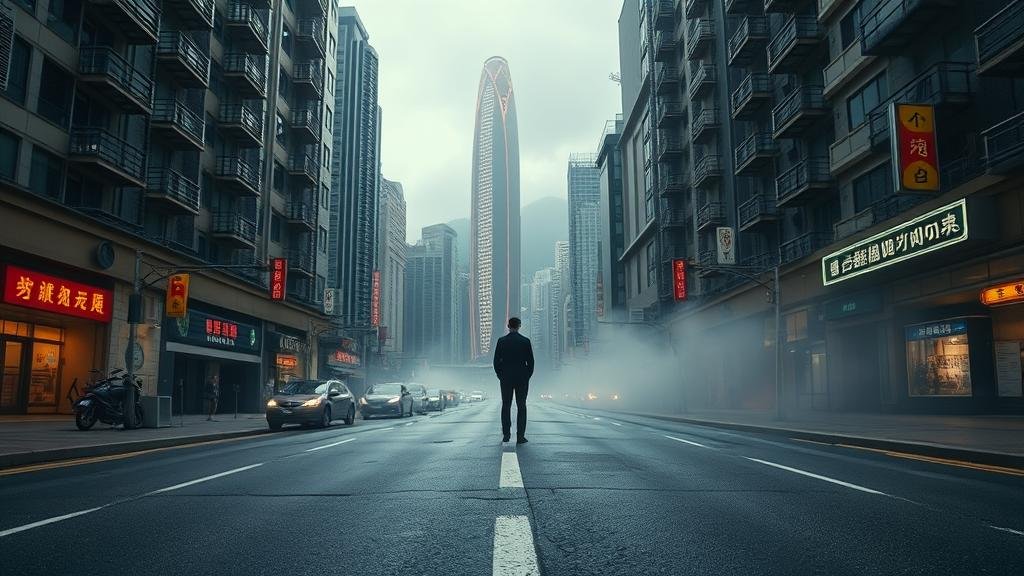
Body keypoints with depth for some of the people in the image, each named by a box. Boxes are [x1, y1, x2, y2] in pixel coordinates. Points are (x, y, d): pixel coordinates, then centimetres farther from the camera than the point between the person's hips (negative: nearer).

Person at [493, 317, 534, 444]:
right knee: (521, 407, 3)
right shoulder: (525, 341, -4)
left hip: (506, 379, 1)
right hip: (522, 378, -1)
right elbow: (530, 361, -2)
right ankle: (520, 437, 0)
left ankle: (506, 435, 8)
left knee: (506, 406, 9)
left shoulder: (501, 341, -2)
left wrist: (501, 376, 9)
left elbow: (496, 361, -1)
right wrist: (527, 376, 8)